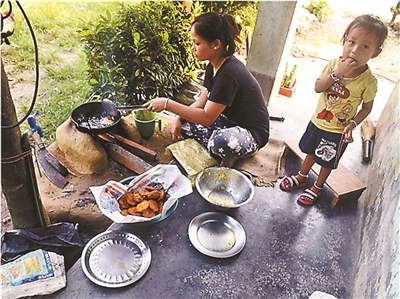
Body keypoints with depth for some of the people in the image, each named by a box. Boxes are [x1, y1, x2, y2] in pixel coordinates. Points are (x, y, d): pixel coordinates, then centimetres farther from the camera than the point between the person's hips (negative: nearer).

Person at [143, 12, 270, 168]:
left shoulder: (228, 74, -30)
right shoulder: (213, 65, -1)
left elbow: (207, 118, -30)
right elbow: (202, 101, 4)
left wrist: (167, 104, -28)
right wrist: (178, 117, -11)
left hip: (252, 133, -8)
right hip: (230, 120, 9)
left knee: (220, 141, -41)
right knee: (182, 122, -1)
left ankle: (230, 156, -5)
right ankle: (224, 152, 0)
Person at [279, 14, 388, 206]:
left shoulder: (368, 81, -19)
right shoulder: (334, 64, -13)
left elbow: (366, 107, -8)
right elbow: (318, 88, -18)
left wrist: (352, 124, -21)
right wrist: (337, 74, -31)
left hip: (338, 131, -3)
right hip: (317, 121, 3)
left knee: (327, 161, 14)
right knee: (310, 151, 23)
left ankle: (317, 187, 40)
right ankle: (301, 177, 48)